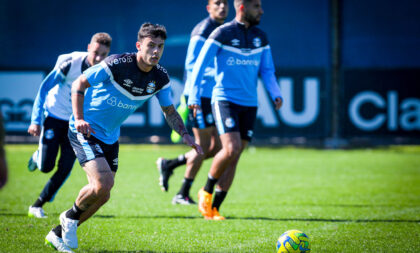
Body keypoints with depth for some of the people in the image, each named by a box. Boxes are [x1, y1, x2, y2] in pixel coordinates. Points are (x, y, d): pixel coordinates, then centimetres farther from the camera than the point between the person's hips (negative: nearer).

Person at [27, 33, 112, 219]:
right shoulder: (70, 63, -22)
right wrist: (36, 120, -15)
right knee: (46, 167, -5)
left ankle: (37, 206, 9)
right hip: (54, 116, -2)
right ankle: (38, 156, 33)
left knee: (65, 169, -6)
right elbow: (45, 87, -12)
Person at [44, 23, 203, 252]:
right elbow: (79, 85, -14)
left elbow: (169, 110, 10)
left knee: (102, 195, 8)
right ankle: (71, 217, 6)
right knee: (103, 184, -23)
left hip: (110, 137, 7)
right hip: (85, 130, -7)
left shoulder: (160, 78, -5)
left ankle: (59, 234, 26)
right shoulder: (116, 64, -23)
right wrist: (79, 119, -25)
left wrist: (186, 135, -4)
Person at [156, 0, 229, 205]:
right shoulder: (203, 30, -12)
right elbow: (191, 64, -17)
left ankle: (169, 164, 18)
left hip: (215, 96, 8)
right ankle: (183, 195, 6)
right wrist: (217, 73, -25)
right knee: (203, 146, -5)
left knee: (217, 148, 6)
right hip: (200, 95, -8)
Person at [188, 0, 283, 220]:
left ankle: (213, 209, 9)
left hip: (249, 104, 6)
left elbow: (267, 70, 17)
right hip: (225, 100, -5)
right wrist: (193, 97, -8)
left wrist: (275, 95, -1)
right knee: (231, 149, -22)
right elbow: (199, 65, -3)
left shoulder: (260, 38, 11)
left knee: (233, 158, 2)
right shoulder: (222, 34, -5)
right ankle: (206, 192, 1)